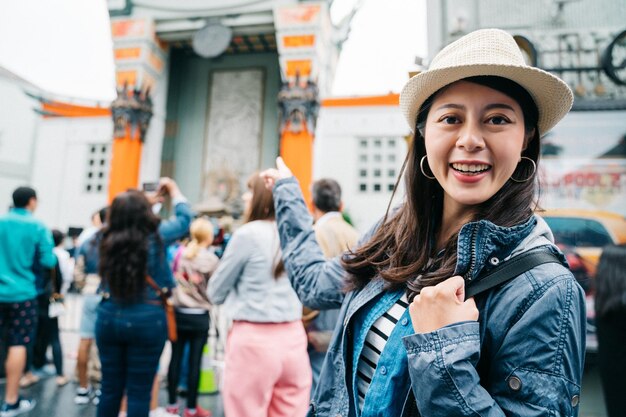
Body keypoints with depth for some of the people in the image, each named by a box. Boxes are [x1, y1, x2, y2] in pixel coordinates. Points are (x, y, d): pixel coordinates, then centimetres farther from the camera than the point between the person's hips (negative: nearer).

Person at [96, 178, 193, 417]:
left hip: (109, 317, 4)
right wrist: (173, 188, 21)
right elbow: (184, 217, 9)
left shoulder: (107, 239, 0)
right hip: (147, 320, -4)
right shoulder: (157, 236, -9)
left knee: (110, 388, 15)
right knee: (139, 391, 5)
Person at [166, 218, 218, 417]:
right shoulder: (211, 259, -9)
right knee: (194, 361, 4)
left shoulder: (180, 253, 1)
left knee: (176, 358, 11)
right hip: (199, 317, -3)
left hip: (178, 313, 4)